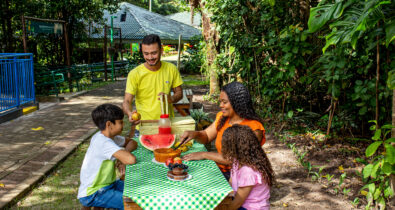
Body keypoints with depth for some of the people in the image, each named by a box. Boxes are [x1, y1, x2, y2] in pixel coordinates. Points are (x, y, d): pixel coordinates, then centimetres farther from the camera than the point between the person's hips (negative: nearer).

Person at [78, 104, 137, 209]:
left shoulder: (108, 136, 1)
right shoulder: (104, 143, -27)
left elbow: (132, 142, 12)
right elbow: (131, 159, -39)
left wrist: (124, 153, -9)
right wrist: (123, 155, -16)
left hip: (106, 184, 9)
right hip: (91, 194, -9)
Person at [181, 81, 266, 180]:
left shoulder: (253, 127, -16)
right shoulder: (222, 117, 6)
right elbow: (206, 136, 16)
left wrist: (204, 155, -19)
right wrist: (195, 134, -8)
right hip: (219, 170, 6)